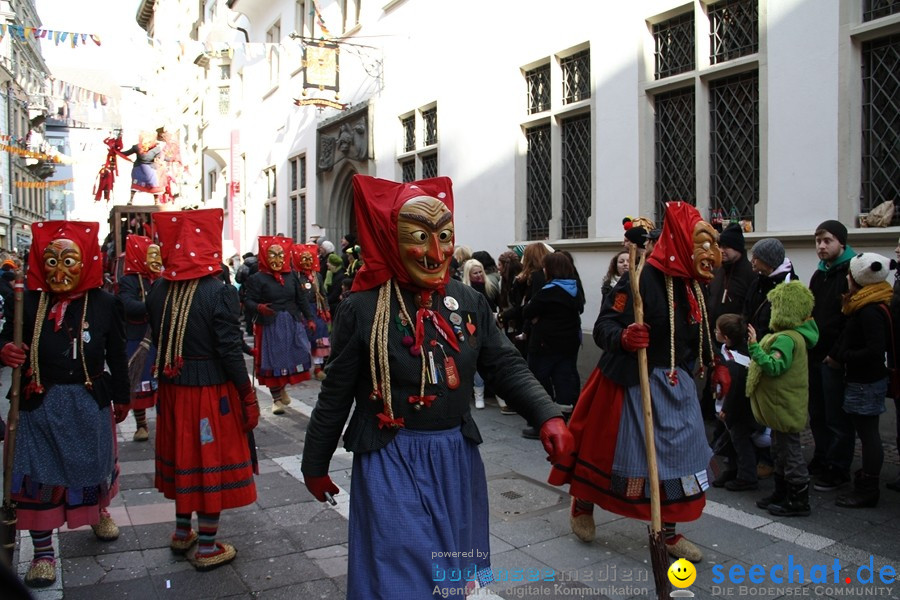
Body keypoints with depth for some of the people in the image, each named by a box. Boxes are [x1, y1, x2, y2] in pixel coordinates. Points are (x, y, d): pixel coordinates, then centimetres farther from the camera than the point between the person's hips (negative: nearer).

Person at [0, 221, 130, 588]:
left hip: (89, 404, 0)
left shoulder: (104, 304, -8)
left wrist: (121, 398, 7)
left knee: (94, 464, 18)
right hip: (40, 405, 0)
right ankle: (43, 552, 23)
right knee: (38, 476, 6)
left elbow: (117, 356, 0)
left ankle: (100, 512, 49)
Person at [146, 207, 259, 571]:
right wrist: (248, 397, -9)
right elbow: (230, 352, -18)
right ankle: (207, 549, 20)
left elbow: (157, 342, 5)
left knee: (184, 457, 21)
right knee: (212, 461, 8)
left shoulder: (158, 292, -2)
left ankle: (183, 533, 39)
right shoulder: (220, 293, -18)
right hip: (212, 391, -5)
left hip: (173, 389, 6)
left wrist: (168, 379, 18)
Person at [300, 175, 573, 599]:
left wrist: (547, 415, -18)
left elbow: (506, 366, -1)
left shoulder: (469, 302, 0)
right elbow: (336, 395, -5)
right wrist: (315, 465, 4)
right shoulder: (363, 309, -12)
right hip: (391, 464, -4)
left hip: (457, 458, 5)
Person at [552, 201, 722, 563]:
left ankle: (667, 531, 29)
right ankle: (581, 505, 36)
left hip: (677, 385, 7)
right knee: (610, 449, 8)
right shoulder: (644, 277, -20)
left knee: (677, 455, 10)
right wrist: (623, 338, -41)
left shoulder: (693, 285, 5)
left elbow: (695, 340, 15)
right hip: (634, 383, -7)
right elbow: (604, 326, -24)